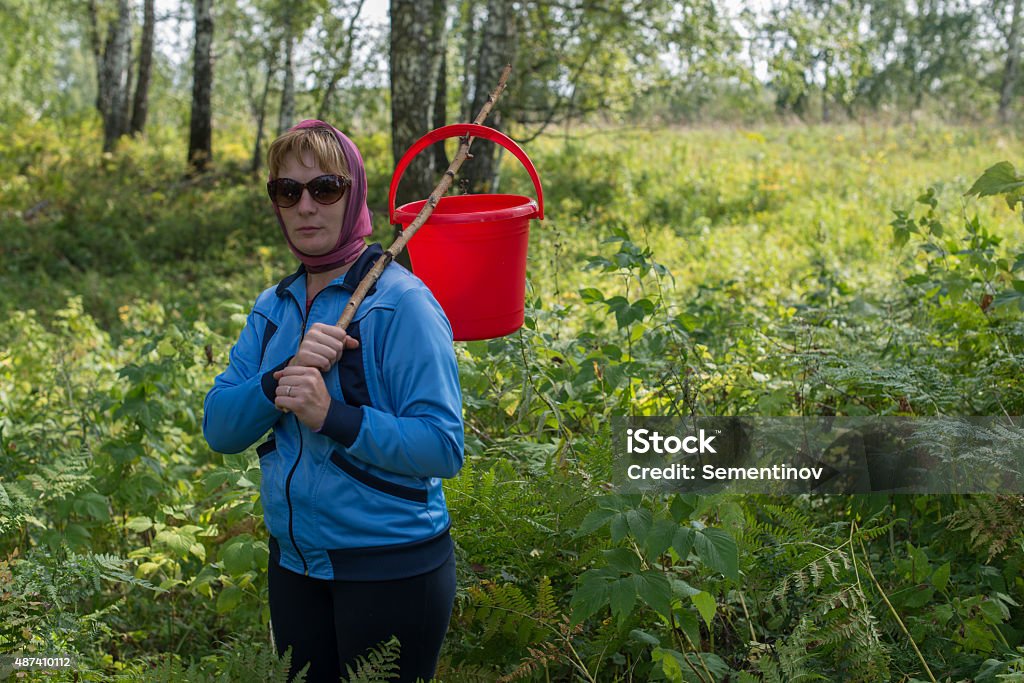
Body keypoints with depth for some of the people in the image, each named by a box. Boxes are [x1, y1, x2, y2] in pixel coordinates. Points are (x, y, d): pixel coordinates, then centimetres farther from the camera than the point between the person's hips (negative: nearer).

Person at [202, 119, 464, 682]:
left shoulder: (399, 301, -15)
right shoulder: (272, 308, 6)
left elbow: (443, 448, -20)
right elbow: (218, 430, -3)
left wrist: (333, 416, -31)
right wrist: (284, 377, -20)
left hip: (392, 568, -6)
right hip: (294, 565, 6)